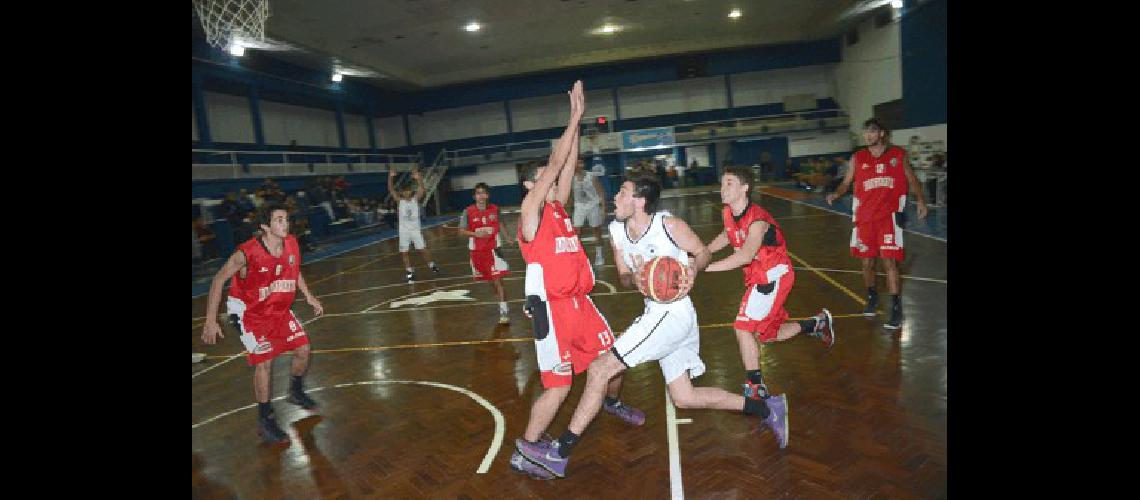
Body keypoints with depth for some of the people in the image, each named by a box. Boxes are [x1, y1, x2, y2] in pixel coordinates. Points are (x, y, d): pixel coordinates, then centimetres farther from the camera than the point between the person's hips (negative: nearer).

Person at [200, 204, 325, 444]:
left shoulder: (291, 244, -12)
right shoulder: (247, 253, -29)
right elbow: (218, 280, -18)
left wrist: (308, 296, 8)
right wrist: (210, 321, -19)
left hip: (280, 310, 6)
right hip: (249, 313, -6)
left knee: (303, 349, 7)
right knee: (264, 361, -10)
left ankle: (296, 392, 36)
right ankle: (265, 420, 7)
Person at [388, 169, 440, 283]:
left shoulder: (415, 199, -1)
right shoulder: (399, 201, -1)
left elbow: (421, 189, -16)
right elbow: (391, 190, -11)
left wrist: (418, 179, -33)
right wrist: (390, 177, -26)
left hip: (415, 229, -1)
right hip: (404, 231, 1)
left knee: (422, 249, 1)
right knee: (404, 253, 4)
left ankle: (431, 265, 21)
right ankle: (410, 272, 15)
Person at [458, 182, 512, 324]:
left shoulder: (495, 209, -3)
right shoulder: (468, 211, -8)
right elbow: (461, 231, -5)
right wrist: (475, 233, -21)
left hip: (494, 248, -1)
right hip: (477, 250, 1)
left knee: (497, 280, -10)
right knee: (490, 280, 17)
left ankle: (504, 310, -10)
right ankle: (501, 296, 45)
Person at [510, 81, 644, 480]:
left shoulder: (558, 208, 12)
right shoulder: (531, 210, -8)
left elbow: (568, 166, 6)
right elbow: (555, 163, -14)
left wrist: (577, 122, 3)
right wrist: (574, 118, -11)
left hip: (579, 302, 8)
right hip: (552, 308, -8)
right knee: (559, 386, -6)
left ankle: (613, 403, 48)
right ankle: (524, 452, 11)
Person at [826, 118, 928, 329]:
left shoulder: (898, 155, 3)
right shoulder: (858, 158, 4)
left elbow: (912, 180, 12)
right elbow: (846, 183, 5)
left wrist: (921, 200, 0)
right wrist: (836, 194, -15)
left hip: (889, 215, -2)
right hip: (864, 216, 2)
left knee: (889, 260, -10)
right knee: (867, 262, 10)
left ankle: (896, 309, -5)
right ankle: (872, 297, 34)